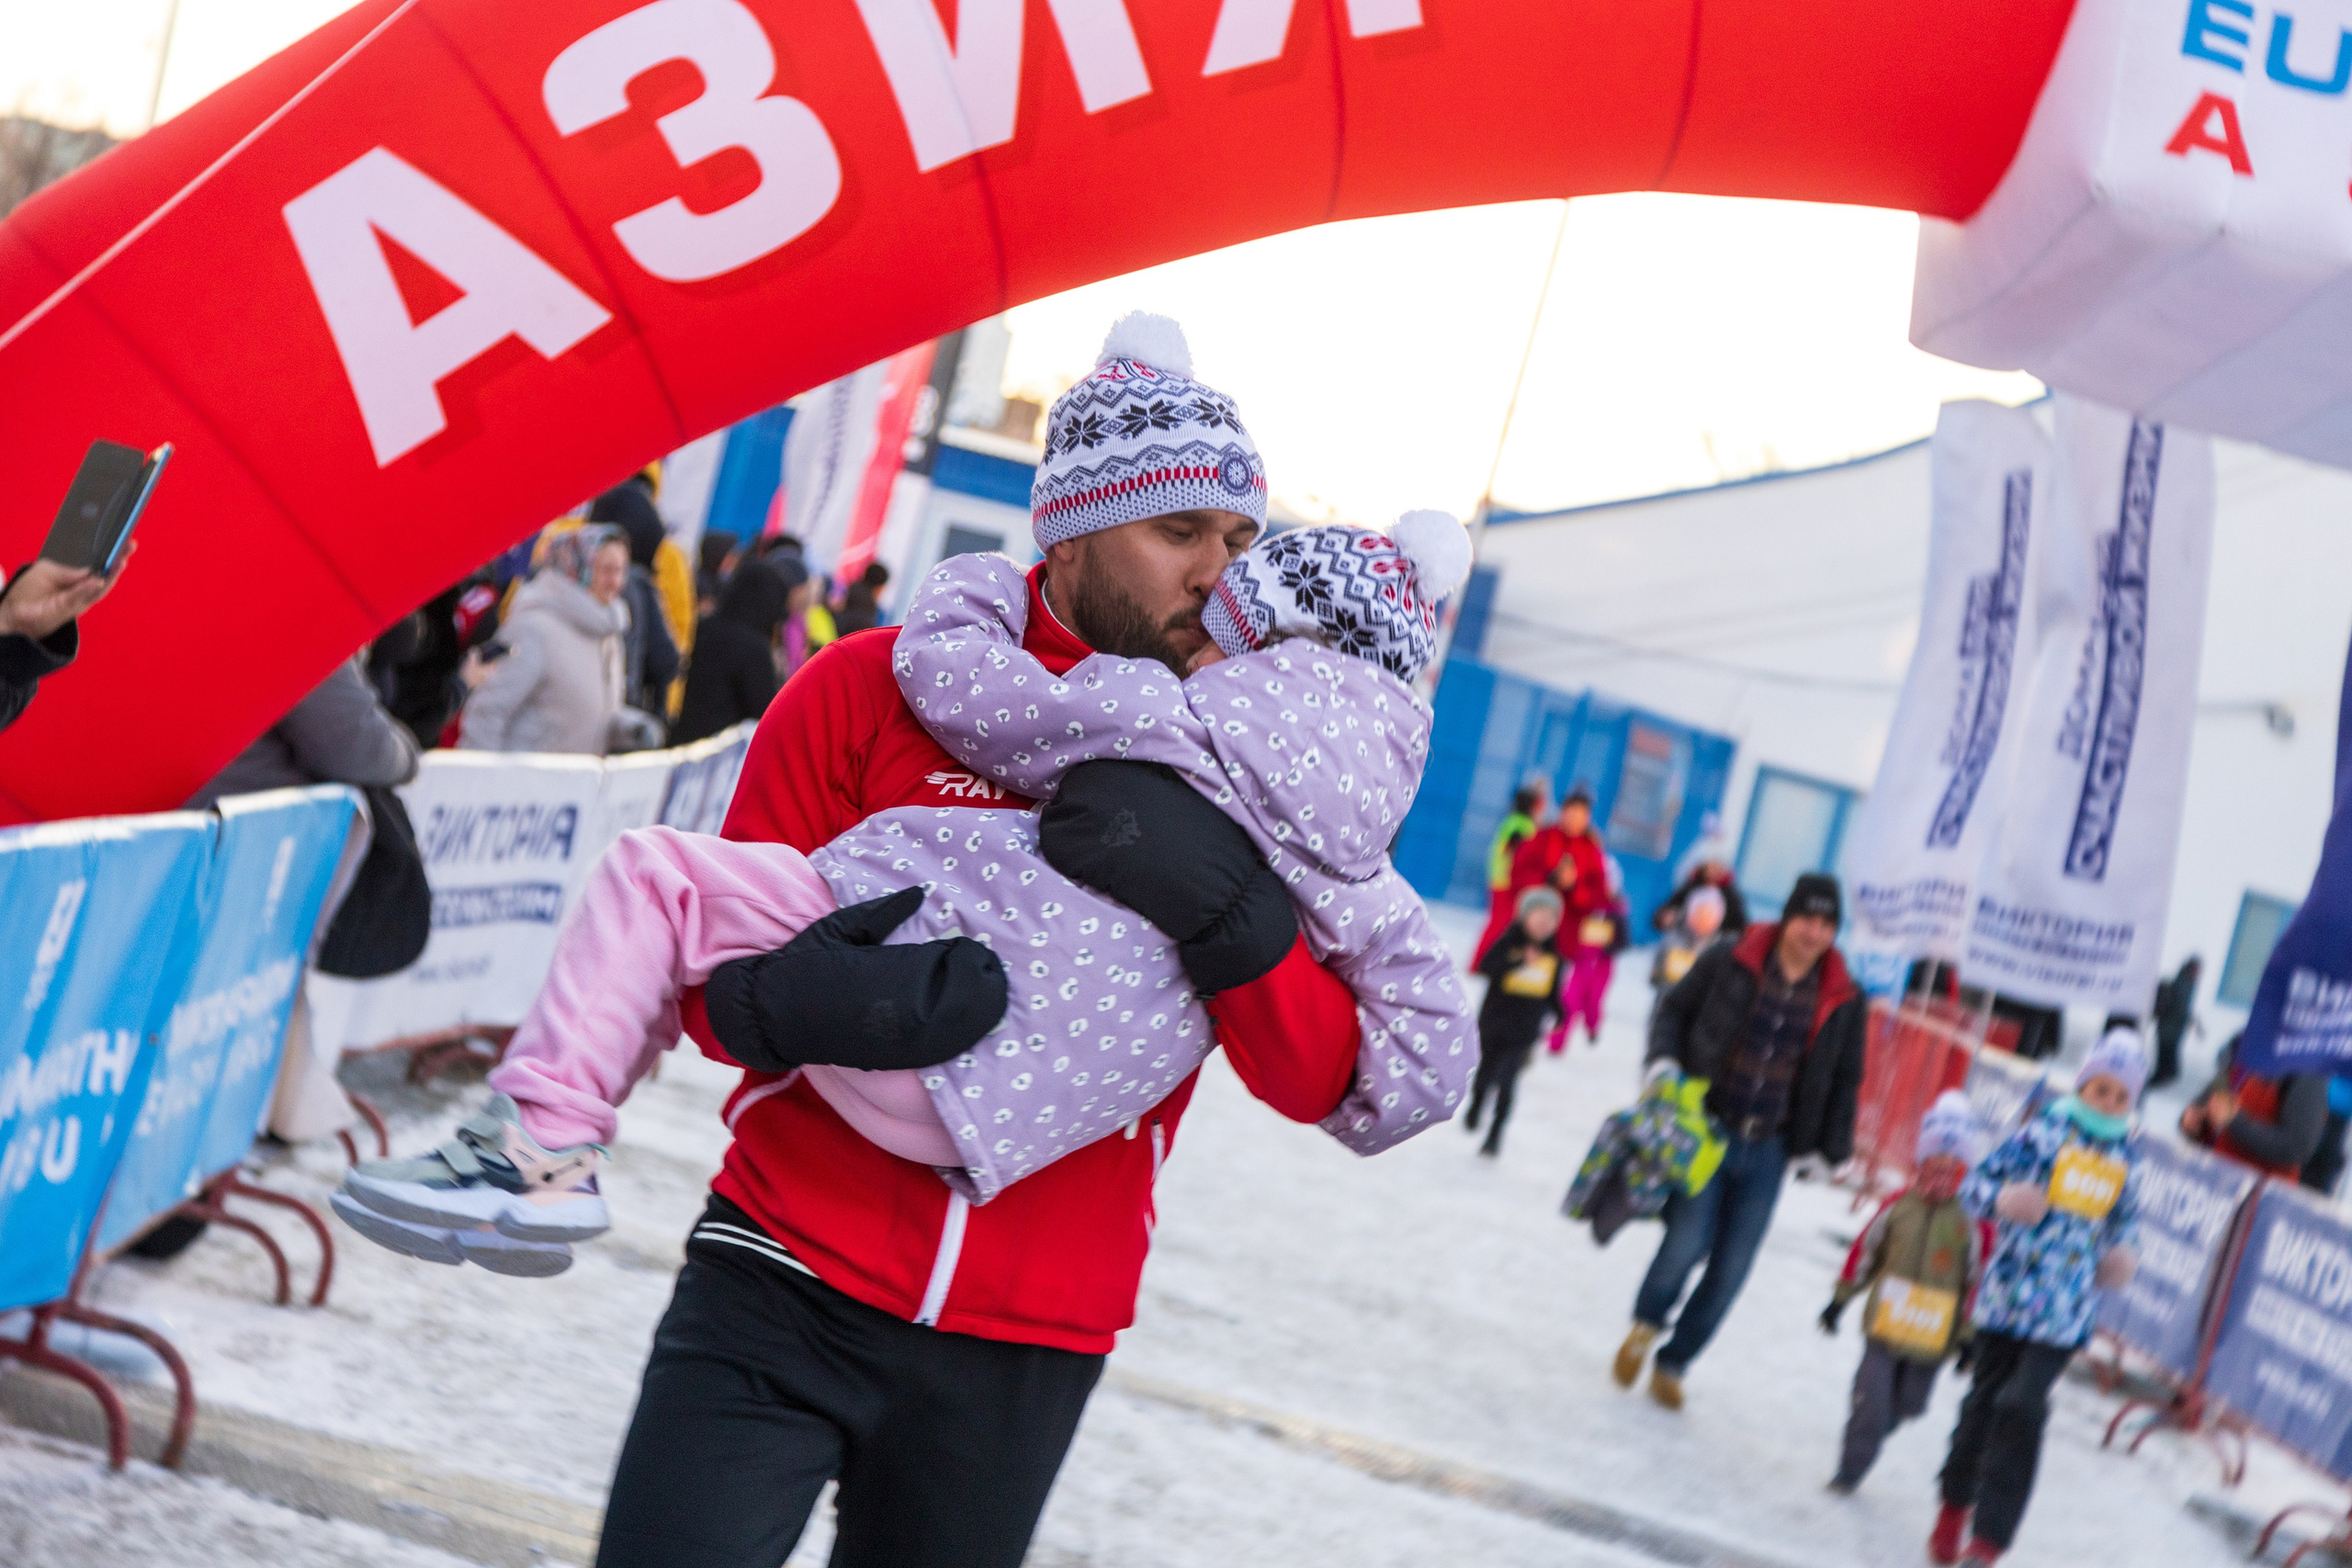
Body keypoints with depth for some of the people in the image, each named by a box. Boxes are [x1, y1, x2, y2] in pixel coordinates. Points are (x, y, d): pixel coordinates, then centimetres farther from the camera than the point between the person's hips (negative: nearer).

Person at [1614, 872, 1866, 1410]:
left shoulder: (1842, 1000, 1)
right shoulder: (1730, 963, -5)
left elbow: (1845, 1081, 11)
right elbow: (1675, 1010, 8)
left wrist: (1836, 1152, 5)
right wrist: (1665, 1060, -10)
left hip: (1769, 1150, 3)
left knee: (1730, 1271, 2)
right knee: (1690, 1239, -18)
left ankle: (1672, 1364, 23)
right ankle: (1646, 1323, 13)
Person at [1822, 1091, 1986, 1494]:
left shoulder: (1974, 1220, -9)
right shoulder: (1899, 1206, -3)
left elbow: (1980, 1278, -3)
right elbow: (1864, 1252, 8)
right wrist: (1840, 1300, 13)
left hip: (1933, 1337, 0)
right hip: (1886, 1322, 0)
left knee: (1906, 1404, 12)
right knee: (1871, 1398, -2)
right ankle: (1850, 1471, 11)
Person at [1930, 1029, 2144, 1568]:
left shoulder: (2124, 1158, 7)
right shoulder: (2043, 1132, -4)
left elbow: (2122, 1220, 22)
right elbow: (1974, 1184, -2)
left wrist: (2120, 1259, 2)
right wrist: (2002, 1200, -22)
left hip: (2065, 1313, 1)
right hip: (2010, 1295, -1)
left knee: (2021, 1406, -14)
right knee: (1986, 1401, 9)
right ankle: (1957, 1503, 37)